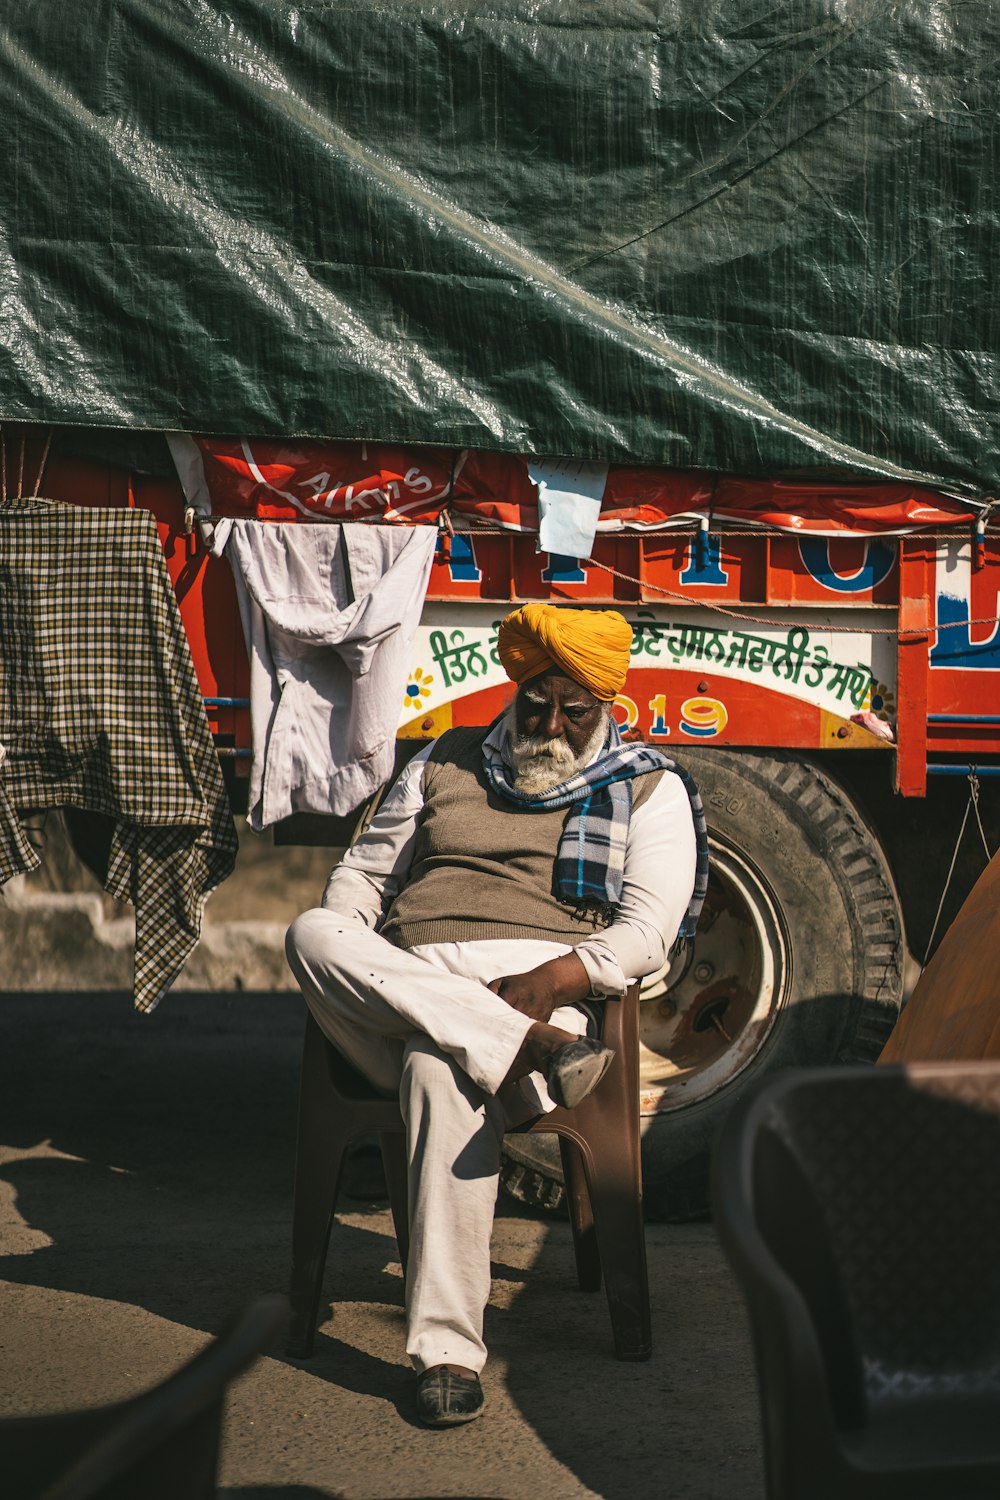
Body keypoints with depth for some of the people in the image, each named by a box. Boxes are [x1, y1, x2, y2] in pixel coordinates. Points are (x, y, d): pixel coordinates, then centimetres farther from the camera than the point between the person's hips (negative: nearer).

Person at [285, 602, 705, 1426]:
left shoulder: (649, 790, 16)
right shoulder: (446, 765, 27)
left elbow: (647, 930, 3)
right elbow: (362, 872, 26)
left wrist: (564, 974, -17)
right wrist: (341, 963, 4)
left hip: (542, 991, -4)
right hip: (405, 986, 4)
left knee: (444, 1073, -40)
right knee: (310, 934, -30)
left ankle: (448, 1350, -42)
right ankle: (525, 1052, -42)